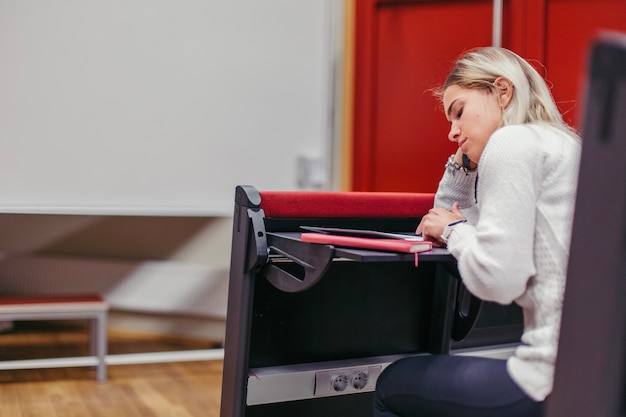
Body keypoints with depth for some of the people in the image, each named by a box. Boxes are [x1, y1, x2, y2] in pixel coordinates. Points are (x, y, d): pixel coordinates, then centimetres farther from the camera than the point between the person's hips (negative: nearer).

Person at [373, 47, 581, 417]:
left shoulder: (512, 142, -10)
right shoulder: (559, 144, 20)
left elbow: (497, 281, -20)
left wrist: (454, 230, -3)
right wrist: (465, 157, 19)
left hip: (558, 381, -10)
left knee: (393, 386, 10)